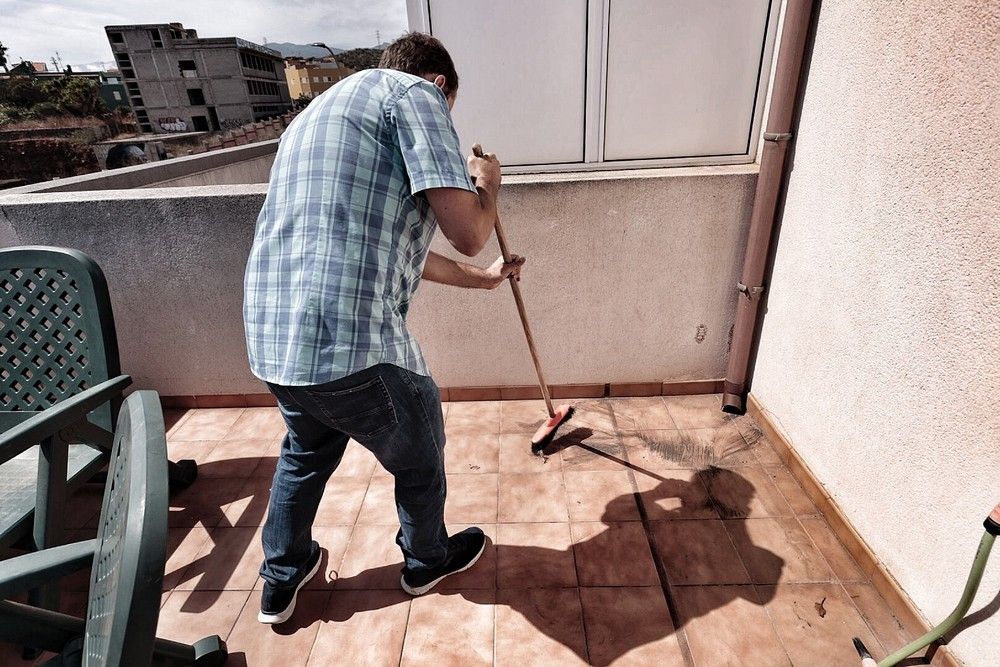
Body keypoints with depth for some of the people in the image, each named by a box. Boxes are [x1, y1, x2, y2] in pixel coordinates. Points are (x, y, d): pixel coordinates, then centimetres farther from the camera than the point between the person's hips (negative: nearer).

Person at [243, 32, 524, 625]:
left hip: (271, 340, 9)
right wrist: (489, 182, 11)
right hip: (352, 346, -8)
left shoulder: (323, 109, 26)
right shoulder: (414, 92, -2)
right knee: (419, 458, 20)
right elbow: (468, 233, -13)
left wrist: (483, 278, 37)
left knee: (305, 454, 33)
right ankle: (427, 560, 48)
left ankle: (281, 581, 52)